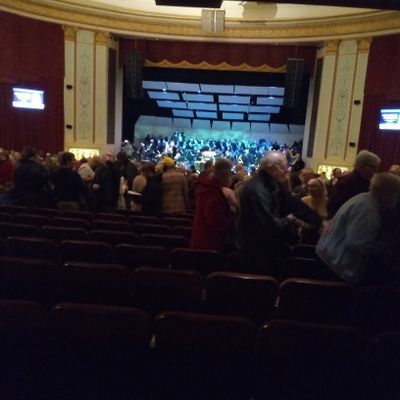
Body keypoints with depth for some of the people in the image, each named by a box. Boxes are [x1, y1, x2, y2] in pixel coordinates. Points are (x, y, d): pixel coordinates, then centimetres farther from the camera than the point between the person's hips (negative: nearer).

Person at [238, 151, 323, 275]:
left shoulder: (276, 185, 5)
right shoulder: (256, 190, -28)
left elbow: (296, 205, 6)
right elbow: (269, 226, -32)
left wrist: (320, 221, -3)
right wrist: (288, 221, -12)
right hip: (258, 255, -9)